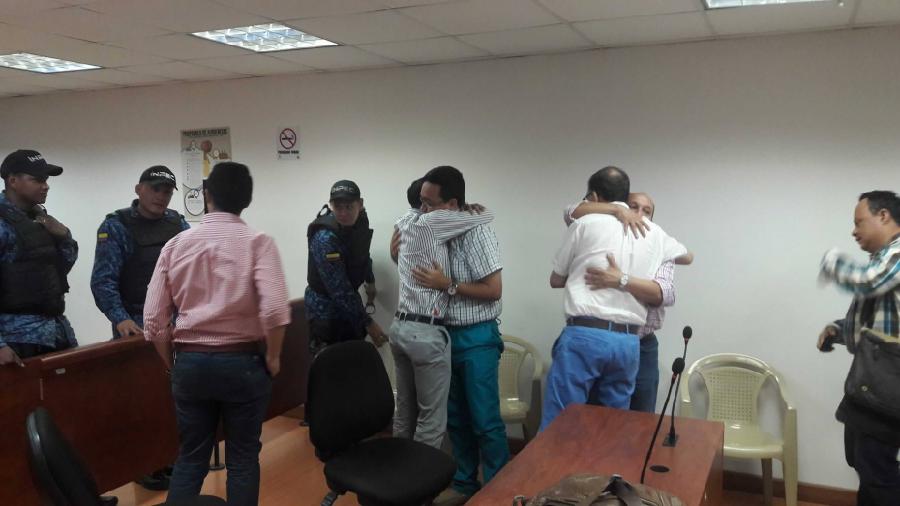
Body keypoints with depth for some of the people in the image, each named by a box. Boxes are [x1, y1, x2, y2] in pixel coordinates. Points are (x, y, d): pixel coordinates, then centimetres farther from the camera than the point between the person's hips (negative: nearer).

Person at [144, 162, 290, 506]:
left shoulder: (176, 245, 1)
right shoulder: (257, 242, -9)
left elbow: (154, 319, 0)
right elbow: (274, 309, -21)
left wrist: (173, 363, 14)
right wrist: (273, 357, -6)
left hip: (190, 362, 3)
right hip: (242, 362, -3)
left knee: (190, 456, 17)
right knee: (243, 457, 12)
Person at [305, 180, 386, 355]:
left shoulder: (361, 219, -7)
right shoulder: (325, 237, -29)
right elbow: (339, 288, -31)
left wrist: (370, 281, 17)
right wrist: (367, 323, -29)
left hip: (348, 300, 7)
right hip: (326, 309, -7)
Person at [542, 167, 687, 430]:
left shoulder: (584, 224, 3)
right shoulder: (654, 233, 14)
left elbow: (556, 280, 13)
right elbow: (686, 255, 37)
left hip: (584, 335, -4)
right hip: (628, 342, 5)